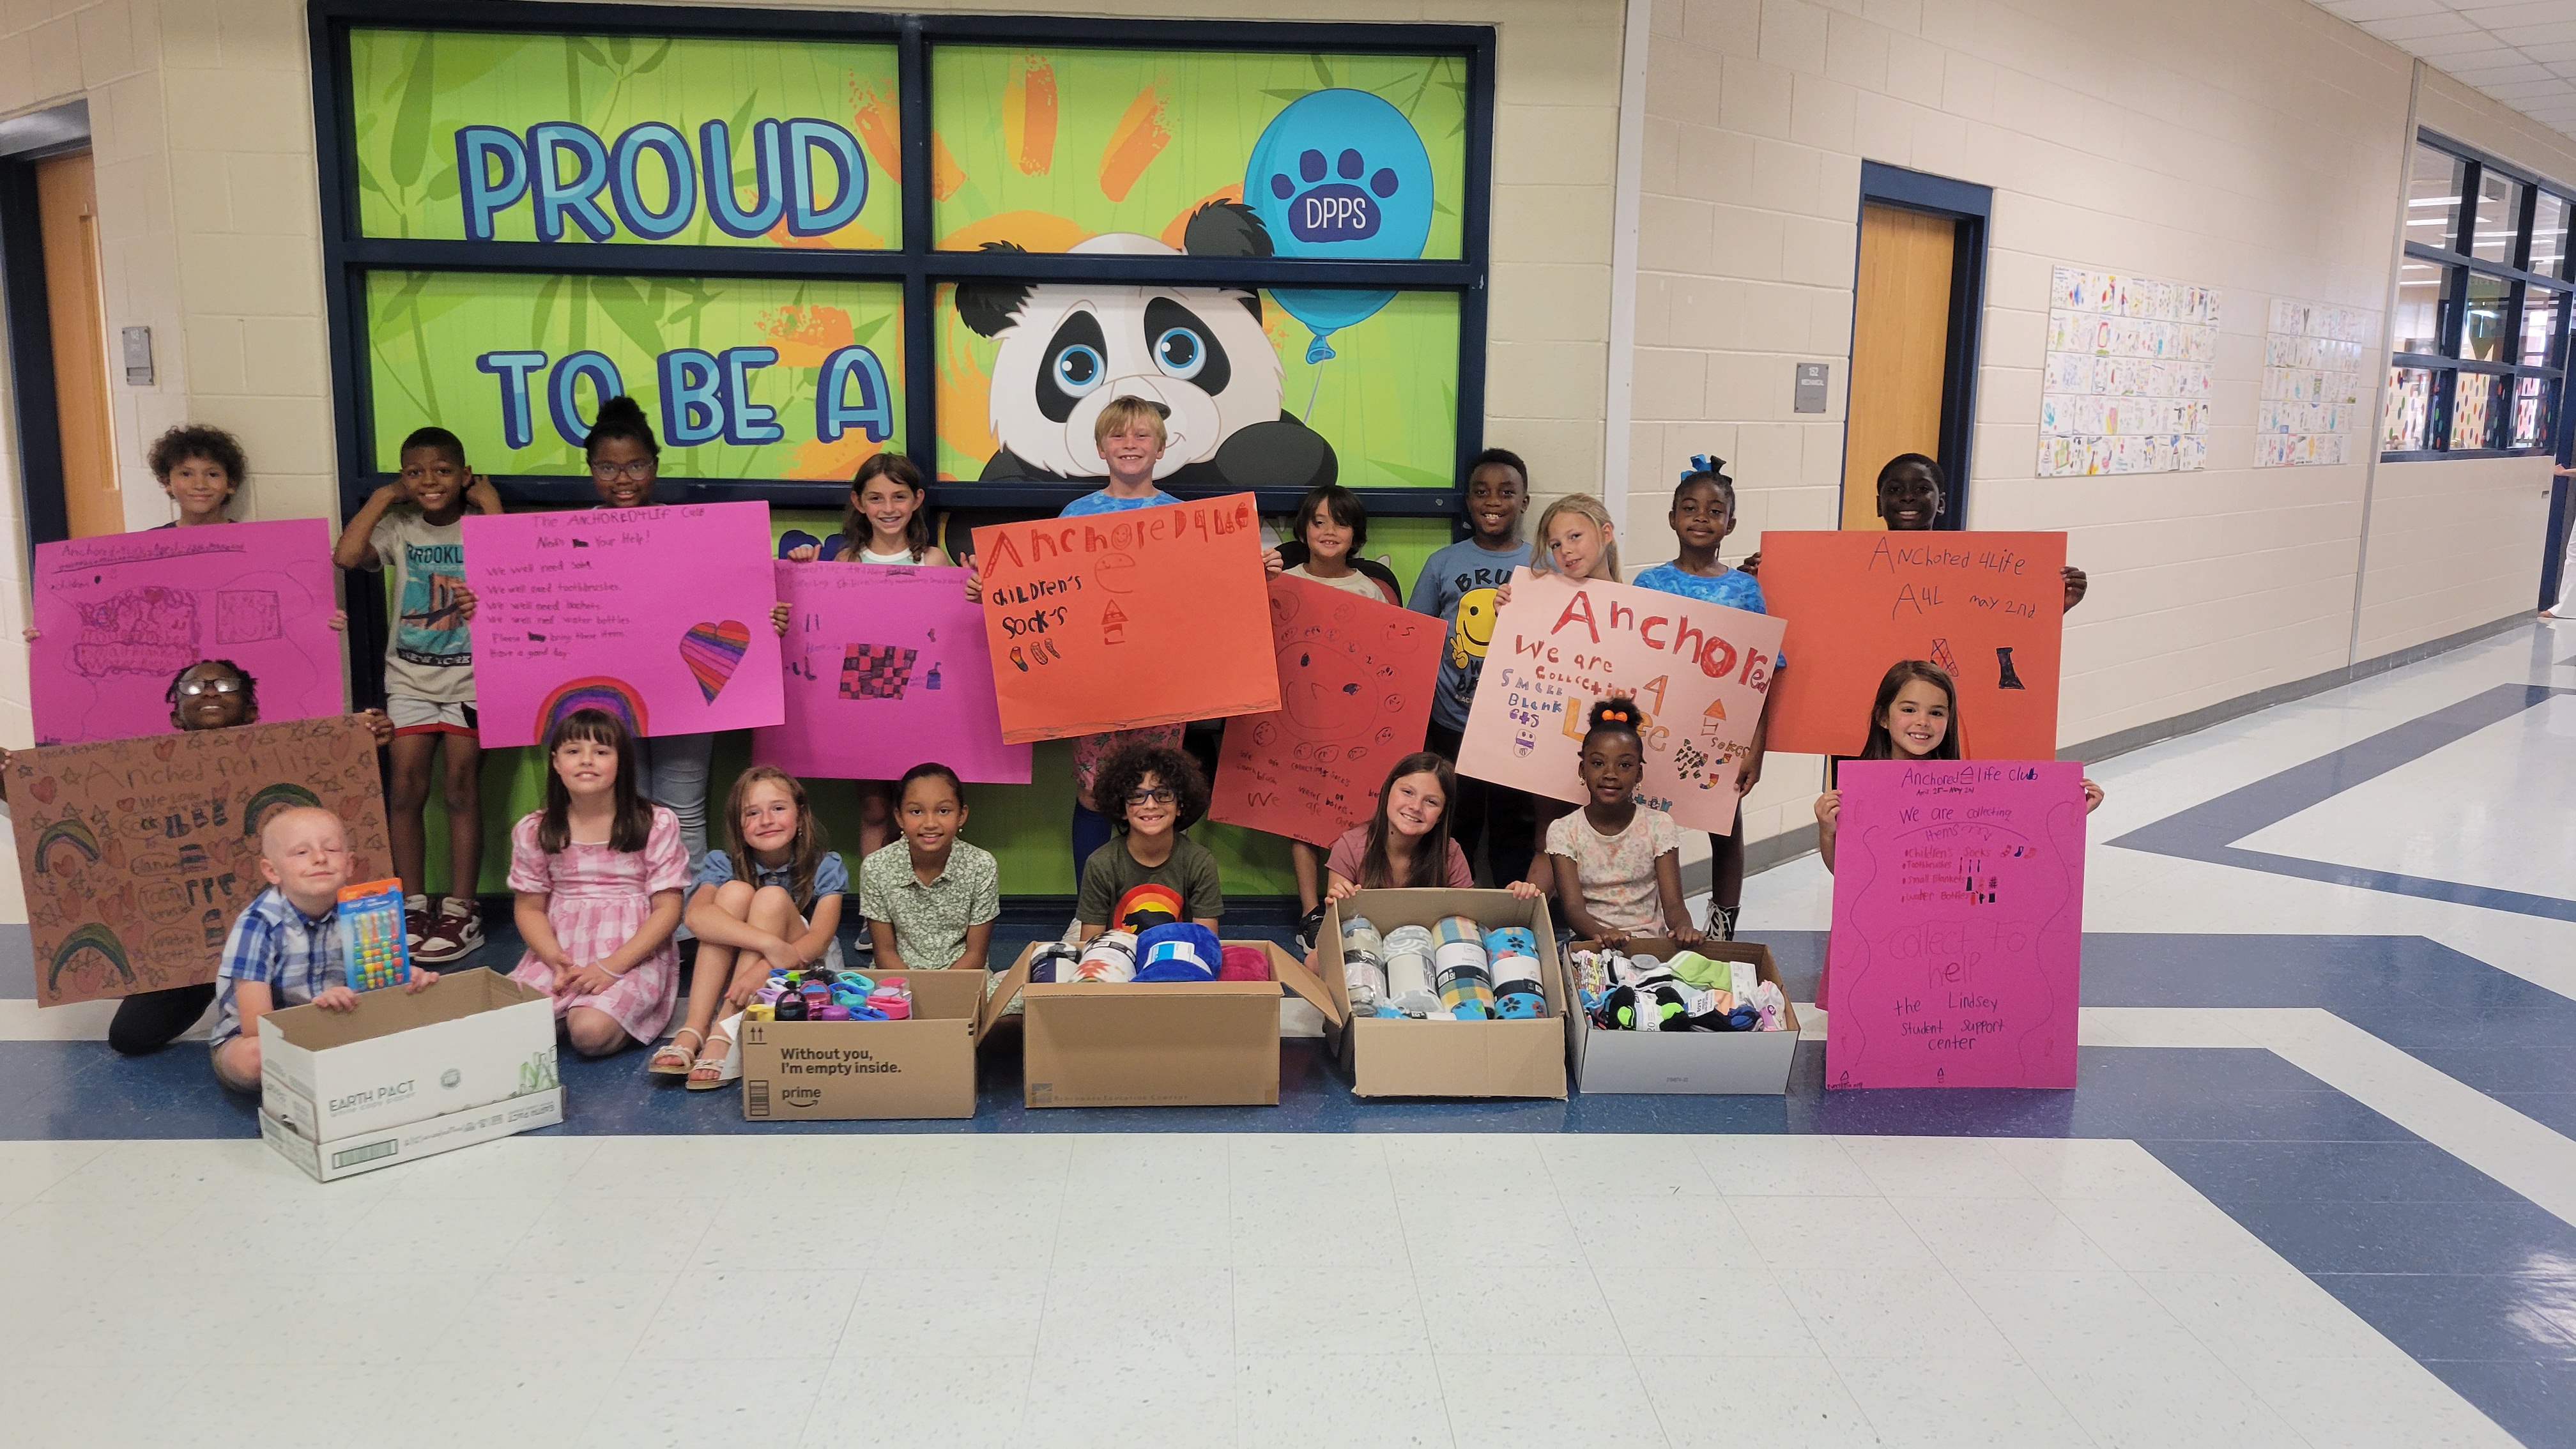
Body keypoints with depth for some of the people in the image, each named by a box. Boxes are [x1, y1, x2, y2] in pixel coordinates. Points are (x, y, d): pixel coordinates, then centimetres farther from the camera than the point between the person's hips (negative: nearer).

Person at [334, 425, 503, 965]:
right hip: (410, 678, 3)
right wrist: (383, 497, -4)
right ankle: (412, 906, 10)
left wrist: (489, 502, -15)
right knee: (406, 788, -1)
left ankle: (460, 911, 4)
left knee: (462, 789, -2)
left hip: (471, 679, -3)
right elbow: (346, 555, -12)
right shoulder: (400, 529, 5)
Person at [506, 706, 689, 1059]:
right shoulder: (533, 832, 5)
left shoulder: (656, 824, -3)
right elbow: (530, 908, 9)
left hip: (633, 955, -3)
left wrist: (612, 967, -16)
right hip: (559, 954, 3)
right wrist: (556, 960, -12)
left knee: (591, 1033, -30)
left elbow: (667, 909, -5)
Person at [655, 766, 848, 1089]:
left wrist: (766, 969, -42)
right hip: (731, 977, 1)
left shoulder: (826, 867, -5)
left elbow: (820, 938, -21)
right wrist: (771, 944, -41)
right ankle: (695, 1030, -32)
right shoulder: (723, 865, -3)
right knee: (734, 892, -23)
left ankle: (724, 1036, -34)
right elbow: (696, 916, -26)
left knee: (772, 898, -25)